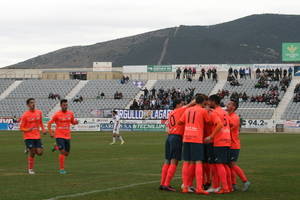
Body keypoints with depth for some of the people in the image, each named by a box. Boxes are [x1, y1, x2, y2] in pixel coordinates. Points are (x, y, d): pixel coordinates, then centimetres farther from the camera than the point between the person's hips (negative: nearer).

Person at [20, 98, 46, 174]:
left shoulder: (39, 112, 4)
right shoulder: (25, 115, -10)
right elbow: (21, 128, -6)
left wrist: (43, 129, 3)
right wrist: (28, 130, -26)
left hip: (37, 136, 4)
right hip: (28, 137, -4)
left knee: (39, 152, -4)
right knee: (32, 153, -8)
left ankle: (31, 149, 28)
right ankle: (30, 169, 8)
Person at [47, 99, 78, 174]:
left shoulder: (70, 113, 3)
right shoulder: (57, 114, -8)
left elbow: (72, 122, 17)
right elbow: (49, 123, -2)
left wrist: (75, 122, -6)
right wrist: (51, 133, -11)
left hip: (67, 136, 5)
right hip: (59, 136, -5)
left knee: (67, 153, 10)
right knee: (62, 152, -14)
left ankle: (57, 147, 39)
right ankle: (61, 169, -5)